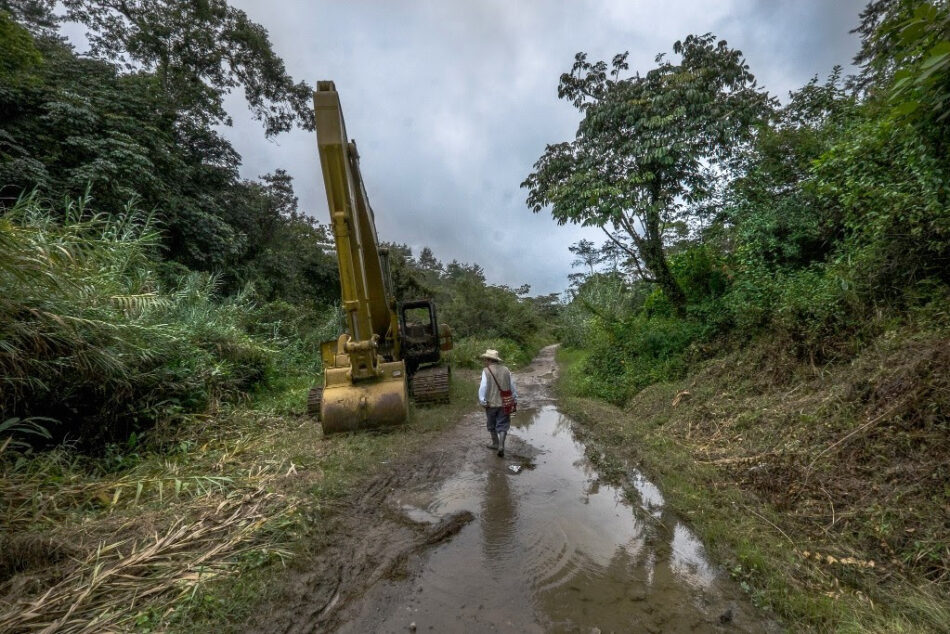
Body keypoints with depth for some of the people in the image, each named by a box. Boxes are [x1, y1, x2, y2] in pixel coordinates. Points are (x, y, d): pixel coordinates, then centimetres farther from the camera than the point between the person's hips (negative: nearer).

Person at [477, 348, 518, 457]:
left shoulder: (486, 371, -12)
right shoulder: (506, 370, 2)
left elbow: (483, 387, -16)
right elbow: (512, 386, 6)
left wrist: (482, 401, -8)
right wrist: (514, 399, 15)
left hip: (491, 403, -2)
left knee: (492, 424, 18)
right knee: (503, 425, 10)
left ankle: (496, 444, 32)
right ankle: (501, 445, -2)